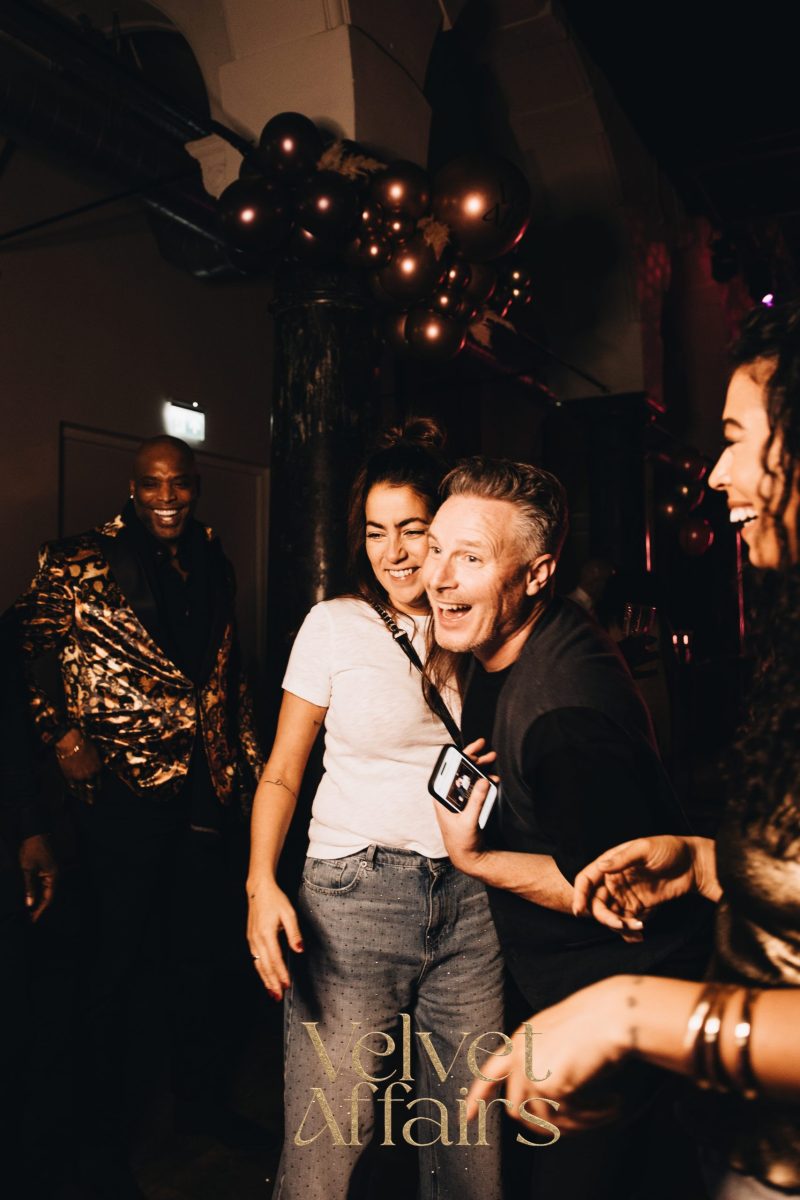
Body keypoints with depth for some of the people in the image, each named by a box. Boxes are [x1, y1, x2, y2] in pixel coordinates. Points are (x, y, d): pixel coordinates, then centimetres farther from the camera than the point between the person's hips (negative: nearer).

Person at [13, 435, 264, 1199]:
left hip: (206, 789, 5)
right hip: (123, 791, -5)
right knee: (118, 960, 8)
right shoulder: (80, 565, -7)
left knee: (199, 951, 18)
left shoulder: (212, 568, 9)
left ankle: (199, 1101, 41)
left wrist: (252, 763, 12)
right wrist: (62, 737, -12)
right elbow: (24, 652, -6)